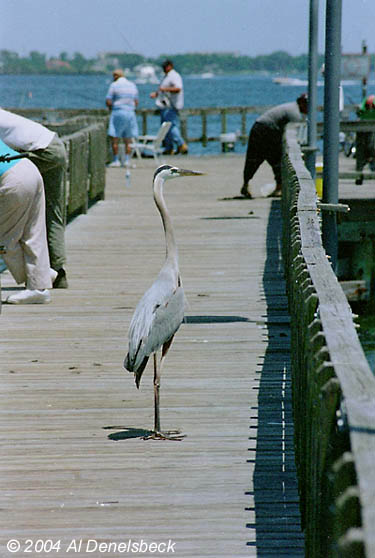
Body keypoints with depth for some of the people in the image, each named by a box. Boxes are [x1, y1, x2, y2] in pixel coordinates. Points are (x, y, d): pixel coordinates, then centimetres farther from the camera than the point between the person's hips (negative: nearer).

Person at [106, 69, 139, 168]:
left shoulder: (114, 85, -5)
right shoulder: (133, 85, 10)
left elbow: (108, 102, -8)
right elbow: (136, 103, 11)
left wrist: (111, 108, 12)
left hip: (118, 112, -5)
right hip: (130, 113, 5)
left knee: (114, 138, 1)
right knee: (128, 140, 9)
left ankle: (116, 160, -3)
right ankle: (127, 161, 4)